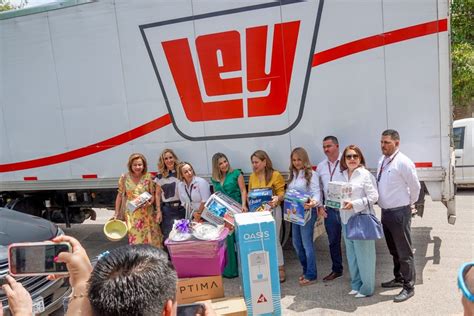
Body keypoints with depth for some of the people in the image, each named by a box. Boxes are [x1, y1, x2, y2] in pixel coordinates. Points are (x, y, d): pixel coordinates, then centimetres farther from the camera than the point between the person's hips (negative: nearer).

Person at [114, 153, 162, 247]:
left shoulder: (148, 177, -2)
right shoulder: (124, 178, -2)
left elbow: (152, 194, 4)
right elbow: (120, 195, 6)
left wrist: (149, 202, -17)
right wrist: (116, 213, 6)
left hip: (147, 213, 1)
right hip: (131, 214, -1)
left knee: (151, 238, 5)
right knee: (135, 238, -5)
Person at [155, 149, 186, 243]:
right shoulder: (160, 176, 3)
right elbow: (158, 194, 7)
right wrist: (158, 211, 1)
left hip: (181, 208, 0)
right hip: (167, 209, 0)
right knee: (168, 235, 2)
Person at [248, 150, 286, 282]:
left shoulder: (275, 175, -8)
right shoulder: (252, 176, 8)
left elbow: (282, 193, -9)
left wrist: (277, 198, -29)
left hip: (272, 210, -5)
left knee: (273, 240, 0)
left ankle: (280, 269, 12)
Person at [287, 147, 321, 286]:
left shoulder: (311, 174, -10)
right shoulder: (292, 174, 13)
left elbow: (316, 192, -18)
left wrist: (313, 202, -38)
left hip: (307, 212, -8)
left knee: (307, 244, -3)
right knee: (297, 244, 14)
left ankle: (311, 275, 9)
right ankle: (306, 270, 30)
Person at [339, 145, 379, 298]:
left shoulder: (365, 174, -7)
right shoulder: (343, 175, 9)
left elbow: (373, 196, -12)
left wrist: (354, 204, -19)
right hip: (346, 219, 6)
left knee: (363, 254, 0)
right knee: (351, 254, 14)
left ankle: (367, 288, 14)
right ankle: (356, 284, 27)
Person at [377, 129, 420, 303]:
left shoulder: (403, 162, -17)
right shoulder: (382, 161, 8)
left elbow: (415, 186, -11)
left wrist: (409, 204, 1)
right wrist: (382, 205, 13)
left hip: (399, 212, -8)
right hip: (385, 211, 8)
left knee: (404, 252, 2)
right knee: (393, 250, 22)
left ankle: (409, 287, 15)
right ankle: (399, 278, 39)